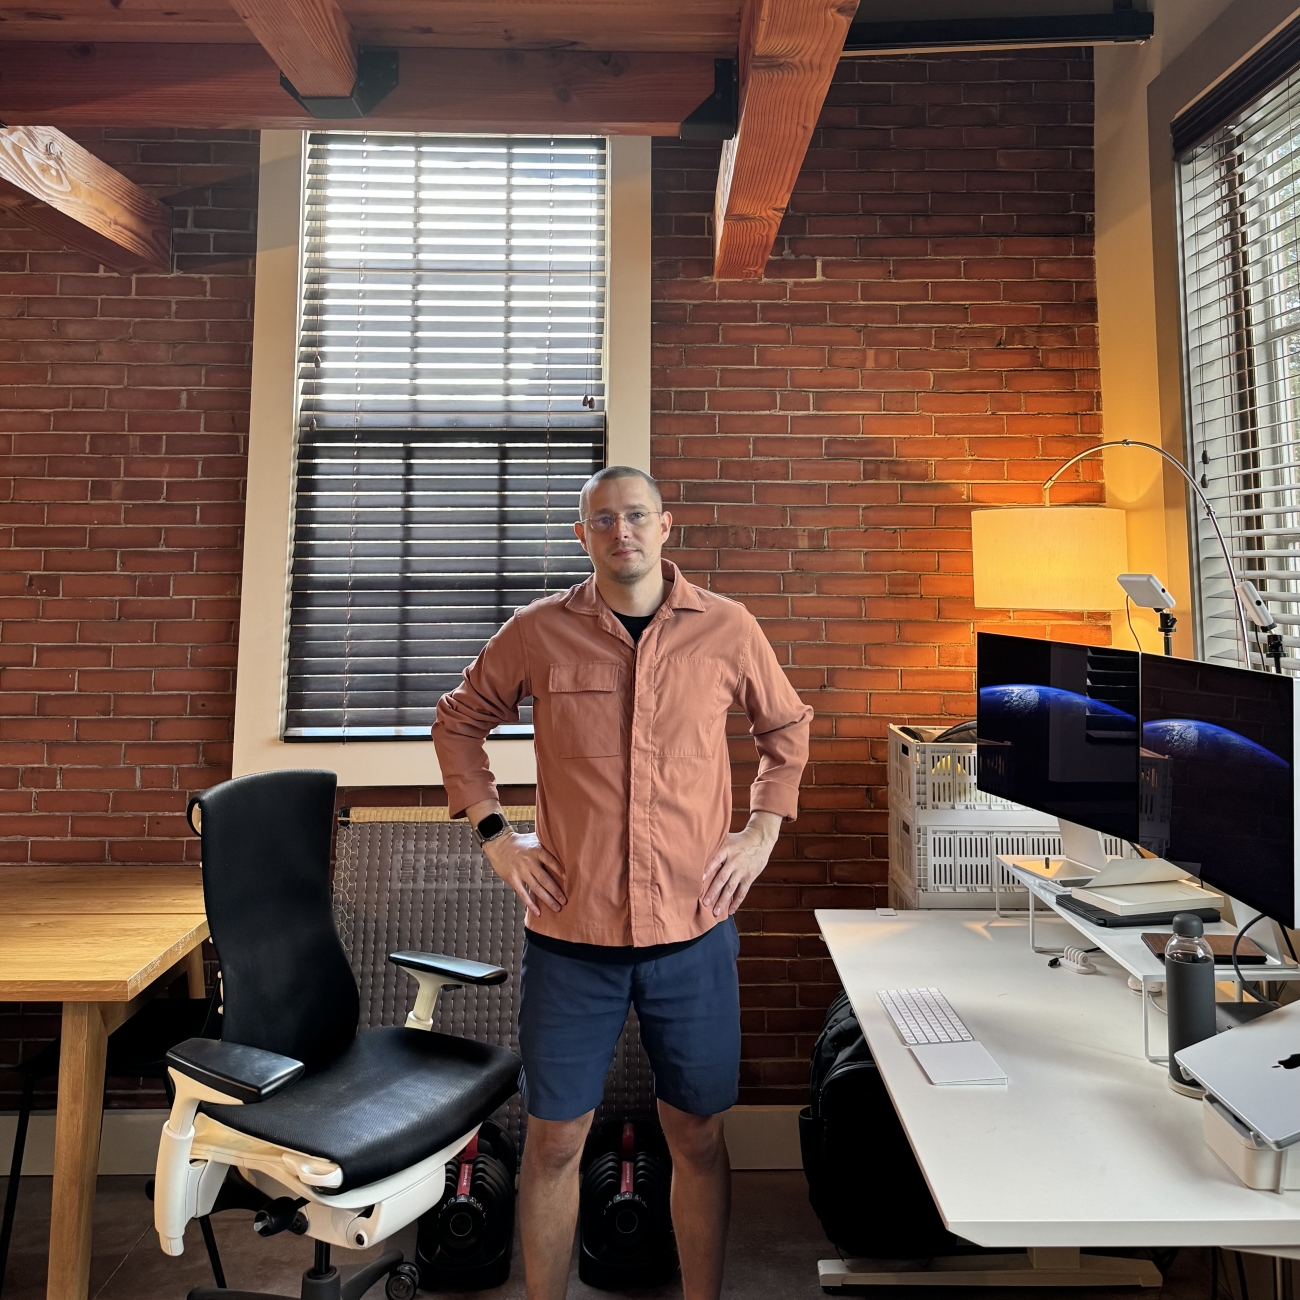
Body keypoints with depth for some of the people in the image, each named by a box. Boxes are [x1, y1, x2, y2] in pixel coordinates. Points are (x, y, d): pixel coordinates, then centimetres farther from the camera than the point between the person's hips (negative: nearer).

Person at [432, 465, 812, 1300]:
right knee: (555, 1141, 13)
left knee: (698, 1137, 15)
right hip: (570, 929, 0)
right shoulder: (539, 632, -3)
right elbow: (459, 721, 11)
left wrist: (761, 834, 5)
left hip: (693, 929, 1)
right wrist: (493, 833, 2)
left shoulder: (728, 629, -2)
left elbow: (788, 728, 14)